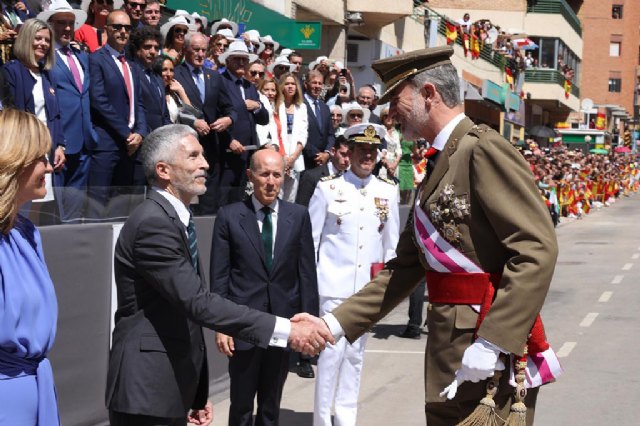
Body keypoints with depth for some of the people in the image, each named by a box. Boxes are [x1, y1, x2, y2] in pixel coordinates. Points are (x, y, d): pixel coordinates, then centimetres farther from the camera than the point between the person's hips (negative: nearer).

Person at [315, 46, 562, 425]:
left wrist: (491, 343, -25)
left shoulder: (483, 148, -13)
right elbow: (405, 267, 18)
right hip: (450, 357, 9)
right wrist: (337, 323, 11)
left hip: (492, 362, -9)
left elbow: (537, 249, -21)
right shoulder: (438, 165, 16)